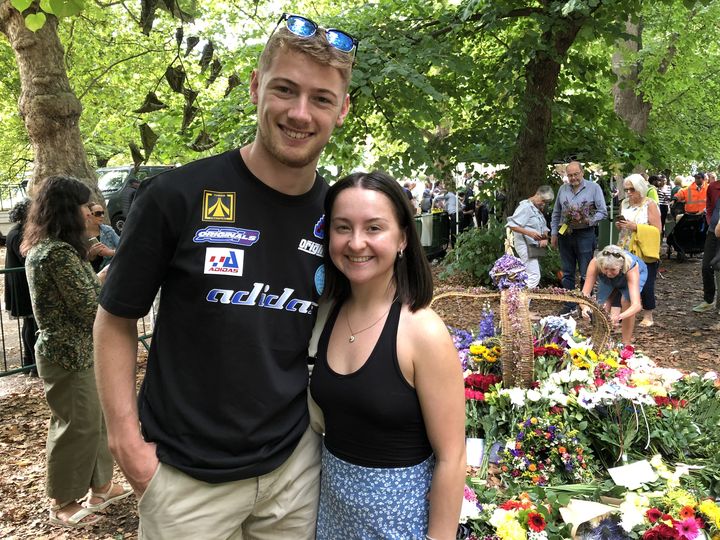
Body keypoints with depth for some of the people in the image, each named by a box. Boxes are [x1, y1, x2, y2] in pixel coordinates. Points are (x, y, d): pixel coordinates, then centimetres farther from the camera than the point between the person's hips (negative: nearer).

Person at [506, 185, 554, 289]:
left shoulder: (539, 209, 18)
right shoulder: (525, 207, -11)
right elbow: (512, 225, -18)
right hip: (526, 245, -9)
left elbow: (544, 228, 21)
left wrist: (545, 239, 0)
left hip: (535, 247, 9)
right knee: (534, 276, -16)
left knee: (534, 275, 8)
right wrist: (529, 233, -27)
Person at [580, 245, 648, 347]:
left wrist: (619, 317, -69)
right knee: (602, 305, -13)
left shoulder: (631, 267, -44)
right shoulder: (595, 263, -40)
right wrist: (585, 307, -61)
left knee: (626, 301, -25)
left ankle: (626, 344, -11)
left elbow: (636, 305, -51)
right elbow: (584, 295, -38)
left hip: (638, 274, -2)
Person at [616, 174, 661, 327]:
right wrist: (619, 225, 1)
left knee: (646, 285, -2)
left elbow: (657, 229, -13)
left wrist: (636, 227, -20)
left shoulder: (650, 205, -7)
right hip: (626, 251, 5)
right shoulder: (624, 204, 11)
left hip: (645, 253, -5)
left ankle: (648, 316, 11)